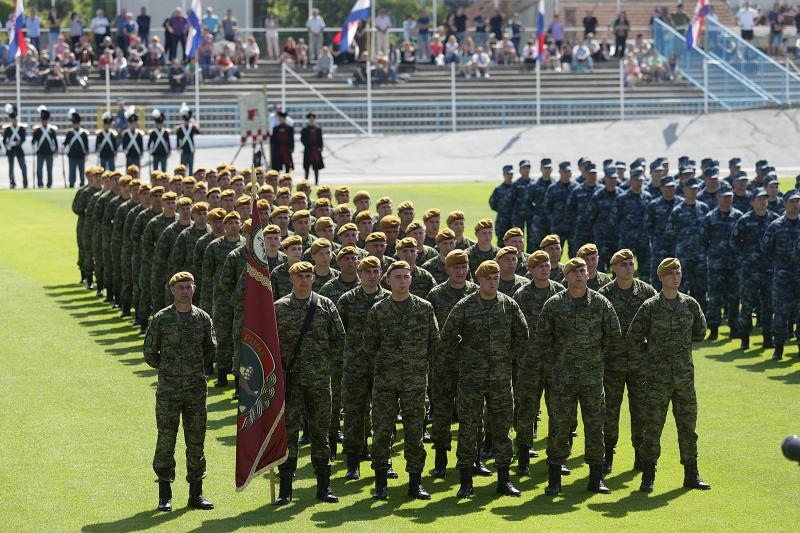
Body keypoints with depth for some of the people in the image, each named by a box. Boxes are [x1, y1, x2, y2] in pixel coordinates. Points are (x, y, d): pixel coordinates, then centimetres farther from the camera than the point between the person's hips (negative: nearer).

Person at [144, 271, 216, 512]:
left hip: (197, 390, 2)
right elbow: (149, 352, 6)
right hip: (168, 390, -2)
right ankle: (165, 495, 6)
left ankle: (196, 493, 14)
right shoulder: (161, 319, -3)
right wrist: (167, 368, 5)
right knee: (166, 441, -2)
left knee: (196, 441, 6)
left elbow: (210, 349, 18)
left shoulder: (203, 318, 5)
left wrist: (198, 369, 10)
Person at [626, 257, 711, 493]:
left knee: (688, 426, 8)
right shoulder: (650, 306, -6)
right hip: (658, 375, -3)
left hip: (685, 374, 3)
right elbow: (633, 339, -2)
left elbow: (700, 332, 20)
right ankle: (648, 476, 6)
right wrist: (654, 349, 7)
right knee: (652, 427, -2)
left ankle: (691, 474, 16)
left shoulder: (690, 304, 5)